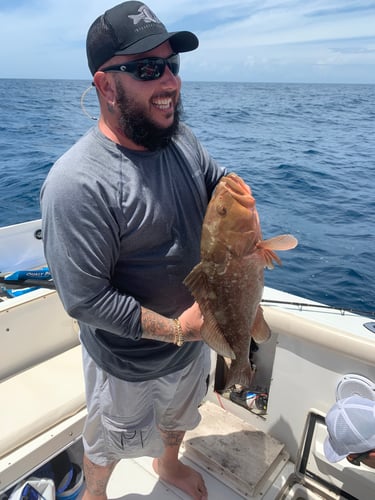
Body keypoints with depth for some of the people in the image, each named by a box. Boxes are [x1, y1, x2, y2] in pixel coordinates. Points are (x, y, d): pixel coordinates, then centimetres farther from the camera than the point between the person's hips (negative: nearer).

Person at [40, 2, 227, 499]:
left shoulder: (182, 138, -9)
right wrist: (176, 329, -23)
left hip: (192, 336, 7)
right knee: (110, 442, 25)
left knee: (178, 416, 34)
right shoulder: (77, 183, -33)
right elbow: (86, 301, -30)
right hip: (127, 363, -6)